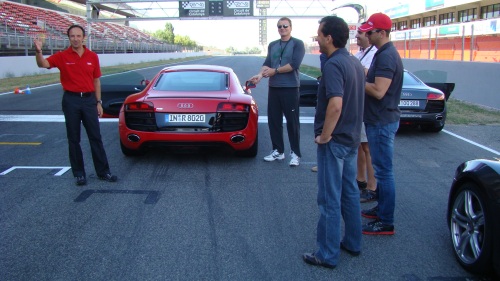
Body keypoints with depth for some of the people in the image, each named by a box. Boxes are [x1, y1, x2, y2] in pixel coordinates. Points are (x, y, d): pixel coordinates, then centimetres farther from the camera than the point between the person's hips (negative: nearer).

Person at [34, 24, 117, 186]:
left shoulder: (92, 57, 4)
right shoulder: (62, 56, -1)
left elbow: (96, 80, 9)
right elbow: (43, 64, -15)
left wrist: (98, 102, 7)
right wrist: (38, 51, -36)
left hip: (89, 99, 1)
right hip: (71, 100, -1)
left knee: (95, 137, 5)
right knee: (74, 139, 5)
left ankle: (103, 171, 13)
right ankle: (79, 174, 15)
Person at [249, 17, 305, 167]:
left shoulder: (297, 44, -1)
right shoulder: (272, 45, 14)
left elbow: (294, 64, -14)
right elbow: (267, 63, 3)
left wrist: (275, 71, -9)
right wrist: (260, 74, -16)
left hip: (290, 88, -5)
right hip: (273, 87, 5)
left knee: (292, 121, -2)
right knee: (273, 120, 8)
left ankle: (295, 153, 7)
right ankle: (278, 151, 20)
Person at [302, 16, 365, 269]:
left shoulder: (333, 65, -20)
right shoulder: (355, 63, 9)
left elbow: (335, 105, -31)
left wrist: (324, 136, -20)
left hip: (334, 142, -9)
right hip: (352, 138, 9)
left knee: (329, 199, 0)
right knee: (350, 193, 18)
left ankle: (328, 254, 10)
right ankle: (352, 242, 30)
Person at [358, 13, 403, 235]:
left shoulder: (386, 56, -19)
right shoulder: (383, 54, 13)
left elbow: (378, 91, -26)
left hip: (382, 122, -11)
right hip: (378, 120, 11)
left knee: (384, 171, -4)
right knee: (381, 169, 19)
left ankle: (386, 222, 5)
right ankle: (381, 209, 32)